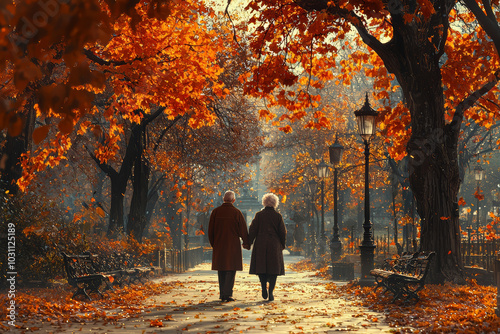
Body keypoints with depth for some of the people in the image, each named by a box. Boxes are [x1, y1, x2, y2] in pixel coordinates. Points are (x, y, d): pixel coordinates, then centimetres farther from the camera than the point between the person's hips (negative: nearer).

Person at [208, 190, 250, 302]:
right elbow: (243, 230, -2)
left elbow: (210, 230, 7)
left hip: (219, 246, 3)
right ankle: (228, 294, -8)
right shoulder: (236, 212, -6)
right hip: (233, 246, -3)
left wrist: (213, 244, 18)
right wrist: (246, 243, 12)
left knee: (221, 271, 11)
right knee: (231, 270, 1)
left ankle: (222, 294, 14)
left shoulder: (215, 212, 2)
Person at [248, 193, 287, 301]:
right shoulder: (278, 216, -1)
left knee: (261, 267, 12)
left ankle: (264, 287, -3)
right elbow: (282, 232, 1)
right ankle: (270, 292, -4)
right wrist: (282, 245, 15)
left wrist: (248, 243, 6)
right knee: (273, 268, 3)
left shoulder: (259, 215, 0)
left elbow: (252, 230, -1)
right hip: (274, 246, 0)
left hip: (260, 245, 1)